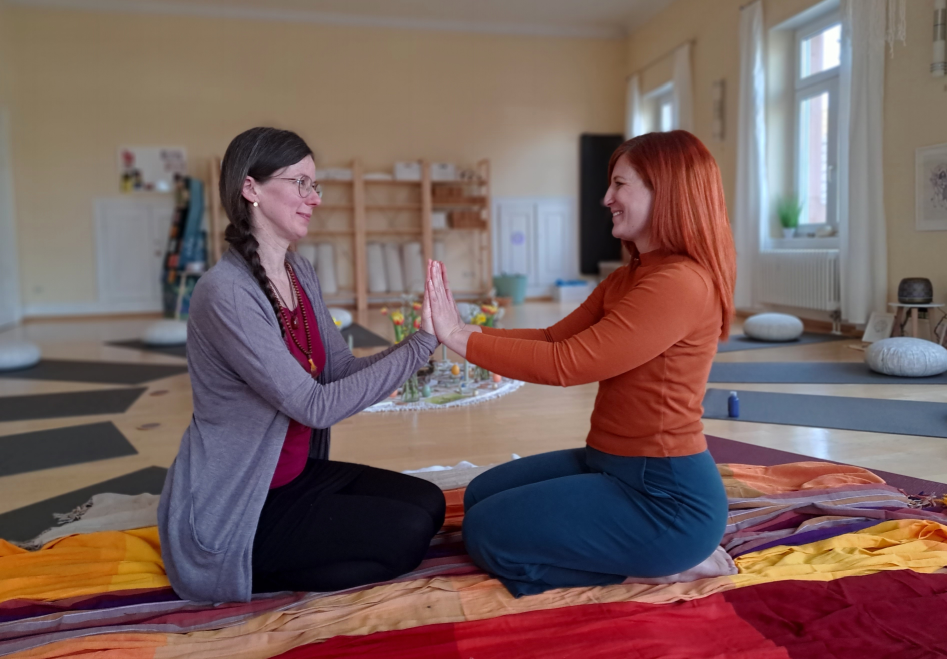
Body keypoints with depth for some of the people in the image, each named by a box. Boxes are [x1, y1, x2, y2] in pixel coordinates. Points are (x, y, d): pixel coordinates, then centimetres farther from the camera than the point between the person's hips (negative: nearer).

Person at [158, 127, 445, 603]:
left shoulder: (299, 272, 3)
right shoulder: (227, 292, -24)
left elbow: (341, 370, -1)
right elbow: (315, 405, -27)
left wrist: (425, 341, -17)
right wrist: (422, 345, -27)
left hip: (293, 474, 8)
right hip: (227, 511, -8)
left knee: (426, 502, 1)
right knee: (406, 531, -13)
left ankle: (270, 566, 8)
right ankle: (246, 576, 2)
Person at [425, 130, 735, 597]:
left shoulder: (681, 283, -22)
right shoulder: (627, 279, 10)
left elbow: (564, 363, -25)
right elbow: (555, 337, 5)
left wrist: (459, 339, -18)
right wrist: (462, 331, -6)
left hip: (664, 494, -10)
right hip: (610, 464, 10)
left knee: (488, 533, -6)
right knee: (481, 496, 15)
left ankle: (664, 564, 2)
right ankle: (647, 554, 12)